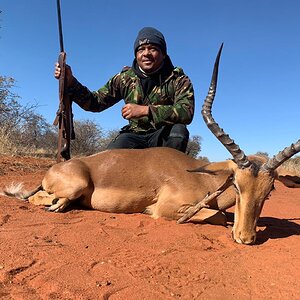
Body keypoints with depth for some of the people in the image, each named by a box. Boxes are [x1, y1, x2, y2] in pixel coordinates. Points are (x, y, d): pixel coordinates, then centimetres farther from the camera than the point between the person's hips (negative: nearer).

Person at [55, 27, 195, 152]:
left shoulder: (179, 79, -10)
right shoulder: (125, 78, -1)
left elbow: (187, 112, -27)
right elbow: (95, 102, 0)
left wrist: (145, 110, -36)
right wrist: (71, 83, -16)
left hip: (166, 137, -1)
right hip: (134, 136, 1)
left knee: (179, 130, -32)